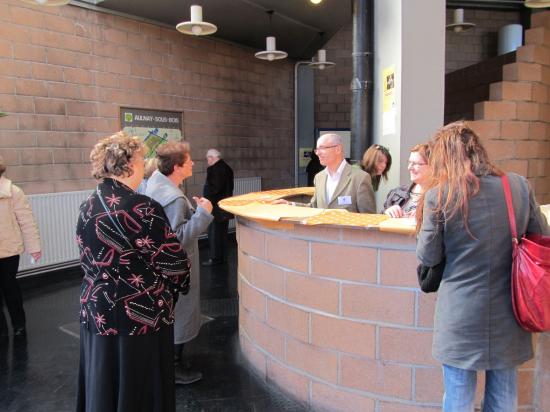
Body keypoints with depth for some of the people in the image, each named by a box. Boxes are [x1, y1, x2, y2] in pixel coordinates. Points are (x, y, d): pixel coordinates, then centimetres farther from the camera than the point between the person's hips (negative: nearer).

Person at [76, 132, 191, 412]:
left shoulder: (87, 207, 1)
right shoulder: (142, 208, -20)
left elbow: (90, 260, 10)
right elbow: (174, 261, -16)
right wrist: (179, 285, 5)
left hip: (96, 313, 7)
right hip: (140, 316, -7)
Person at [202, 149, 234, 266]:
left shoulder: (213, 169, -17)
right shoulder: (227, 168, 11)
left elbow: (214, 188, -23)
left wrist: (206, 200, -13)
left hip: (216, 207, -9)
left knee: (214, 233, -1)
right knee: (223, 233, 15)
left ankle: (215, 258, 5)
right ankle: (223, 257, 23)